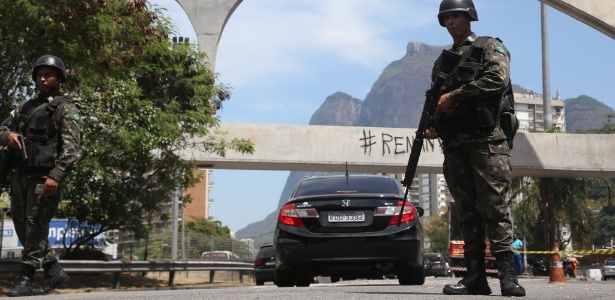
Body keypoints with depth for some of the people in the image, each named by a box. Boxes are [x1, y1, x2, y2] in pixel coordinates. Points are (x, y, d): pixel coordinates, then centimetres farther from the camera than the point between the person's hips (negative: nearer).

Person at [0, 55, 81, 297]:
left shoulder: (66, 108, -2)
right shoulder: (27, 107, 21)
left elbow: (71, 146, -13)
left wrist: (56, 175, -23)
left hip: (45, 177, -8)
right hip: (21, 175, 8)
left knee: (35, 228, -6)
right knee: (23, 228, 10)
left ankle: (26, 280, 0)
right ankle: (54, 272, 21)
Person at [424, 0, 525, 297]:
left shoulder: (490, 47, 8)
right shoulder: (441, 61, 25)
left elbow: (498, 79, -11)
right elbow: (437, 102, 27)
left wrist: (454, 95, -10)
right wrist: (432, 125, 6)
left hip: (487, 140, -6)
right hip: (454, 144, 6)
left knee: (493, 205, -13)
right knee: (467, 211, 2)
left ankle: (507, 275, -13)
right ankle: (475, 276, 2)